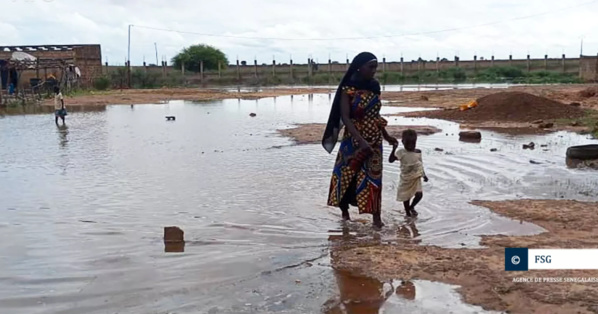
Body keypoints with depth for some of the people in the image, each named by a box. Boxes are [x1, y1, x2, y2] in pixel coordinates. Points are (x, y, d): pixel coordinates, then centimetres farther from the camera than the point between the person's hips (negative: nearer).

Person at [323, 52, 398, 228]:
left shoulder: (375, 87, 5)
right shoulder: (348, 89, -12)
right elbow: (345, 118, -18)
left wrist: (386, 136, 17)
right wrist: (361, 140, -27)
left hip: (374, 140, 4)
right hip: (353, 140, -4)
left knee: (373, 177, 2)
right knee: (347, 175, 7)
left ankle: (376, 216, 3)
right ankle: (344, 210, 25)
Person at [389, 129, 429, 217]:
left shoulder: (418, 152, -2)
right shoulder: (401, 153, -10)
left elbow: (420, 165, 9)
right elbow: (391, 160, -14)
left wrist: (424, 175, 9)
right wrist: (394, 149, -23)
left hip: (416, 178, 1)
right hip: (406, 179, -1)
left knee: (419, 194, -11)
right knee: (406, 197, 8)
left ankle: (411, 207, 19)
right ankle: (408, 213, 29)